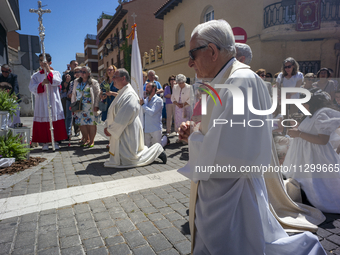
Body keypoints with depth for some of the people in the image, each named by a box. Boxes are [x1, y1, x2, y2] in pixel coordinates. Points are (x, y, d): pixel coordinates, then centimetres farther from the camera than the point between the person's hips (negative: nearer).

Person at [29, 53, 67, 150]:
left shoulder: (55, 73, 8)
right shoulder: (36, 75, 11)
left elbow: (57, 82, -14)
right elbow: (32, 88, 0)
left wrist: (48, 70, -20)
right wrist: (42, 84, -17)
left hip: (54, 103, -1)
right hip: (41, 104, 1)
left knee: (55, 123, -1)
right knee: (42, 124, 0)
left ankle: (55, 141, 10)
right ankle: (45, 142, 9)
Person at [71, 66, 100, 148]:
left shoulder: (94, 82, 1)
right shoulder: (77, 82, 15)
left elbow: (97, 94, -3)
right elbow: (74, 94, 19)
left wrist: (96, 106, -10)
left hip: (90, 107, -4)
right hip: (79, 107, 4)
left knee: (91, 123, -2)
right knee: (82, 124, 3)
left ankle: (91, 141, 10)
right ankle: (86, 139, 19)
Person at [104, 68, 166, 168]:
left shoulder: (130, 94, -21)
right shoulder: (122, 93, 12)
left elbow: (123, 117, -25)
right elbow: (112, 112, 14)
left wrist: (111, 130, -16)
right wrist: (107, 126, 4)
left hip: (128, 132, -10)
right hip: (119, 131, 10)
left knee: (128, 159, -4)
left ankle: (157, 150, 8)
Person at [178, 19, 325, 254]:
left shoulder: (241, 81, -23)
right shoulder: (225, 81, 8)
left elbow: (229, 153, -29)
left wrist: (194, 137, -12)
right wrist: (195, 133, 0)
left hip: (229, 198, -9)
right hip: (219, 192, 9)